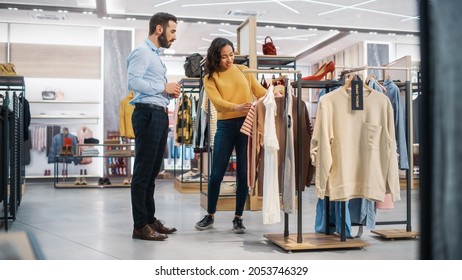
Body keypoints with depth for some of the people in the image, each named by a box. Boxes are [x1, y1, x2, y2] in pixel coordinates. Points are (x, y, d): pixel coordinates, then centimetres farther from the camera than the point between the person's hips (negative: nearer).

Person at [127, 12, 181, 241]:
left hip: (159, 114, 10)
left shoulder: (156, 55, 23)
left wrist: (169, 93, 7)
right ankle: (140, 226, -1)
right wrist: (164, 87, -13)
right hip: (148, 114, -10)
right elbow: (134, 82, -20)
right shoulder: (142, 52, -7)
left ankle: (150, 219, 22)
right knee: (143, 171, -6)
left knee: (152, 171, 13)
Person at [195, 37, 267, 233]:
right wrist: (237, 107, -32)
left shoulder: (244, 71, 10)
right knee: (217, 173, 5)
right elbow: (217, 102, -13)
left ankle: (238, 218, 18)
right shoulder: (210, 78, 3)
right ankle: (210, 216, 23)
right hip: (225, 127, -1)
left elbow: (261, 92, 6)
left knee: (244, 173, 4)